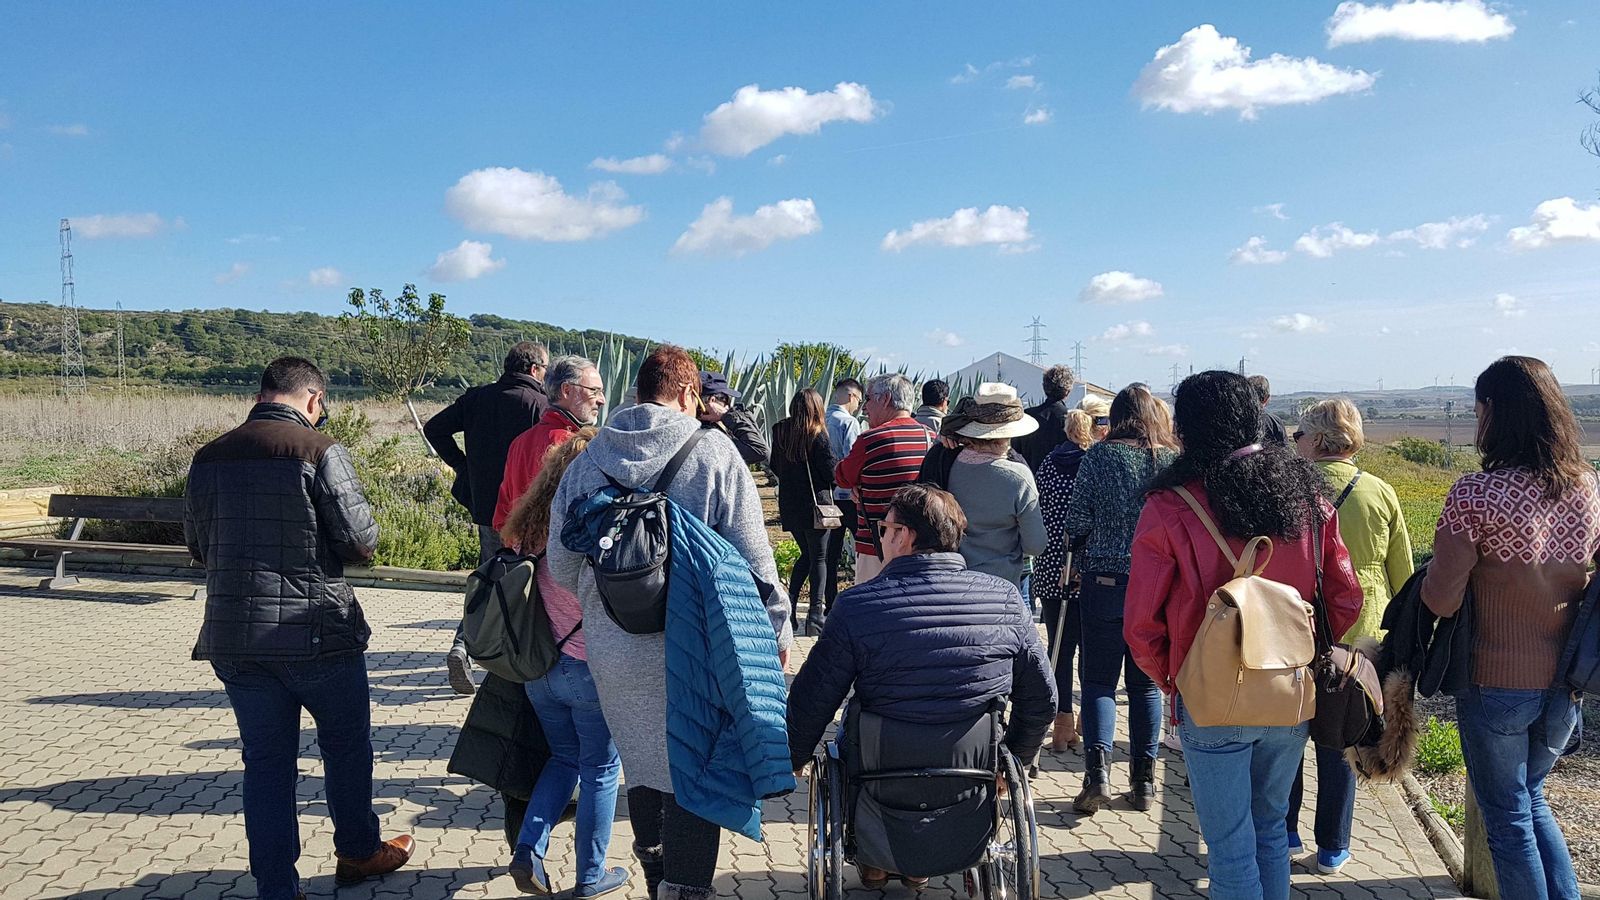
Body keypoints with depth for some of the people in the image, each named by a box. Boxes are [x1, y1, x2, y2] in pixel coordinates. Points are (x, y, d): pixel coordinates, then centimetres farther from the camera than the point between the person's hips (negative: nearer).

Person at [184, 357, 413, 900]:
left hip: (234, 639, 4)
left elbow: (198, 547, 13)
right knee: (346, 745, 16)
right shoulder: (320, 451, -13)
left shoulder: (209, 458, 3)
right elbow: (362, 540, -13)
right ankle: (358, 853, 33)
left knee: (266, 762, 12)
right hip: (317, 632, -4)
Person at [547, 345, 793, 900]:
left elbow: (560, 563, 5)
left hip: (614, 651, 4)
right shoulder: (713, 450, -8)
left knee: (643, 765, 22)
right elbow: (751, 553, -9)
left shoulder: (586, 461, 3)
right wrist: (776, 626, 2)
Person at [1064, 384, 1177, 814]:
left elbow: (1076, 523, -7)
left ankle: (1098, 768, -10)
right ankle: (1144, 780, 18)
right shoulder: (1173, 461, -3)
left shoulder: (1099, 456, -8)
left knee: (1099, 680, 6)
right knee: (1147, 683, 13)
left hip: (1105, 581, -2)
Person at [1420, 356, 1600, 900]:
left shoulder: (1476, 495, -21)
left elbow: (1441, 602, -19)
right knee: (1532, 800, 26)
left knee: (1508, 820, 13)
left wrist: (1433, 572, 1)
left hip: (1497, 685, -5)